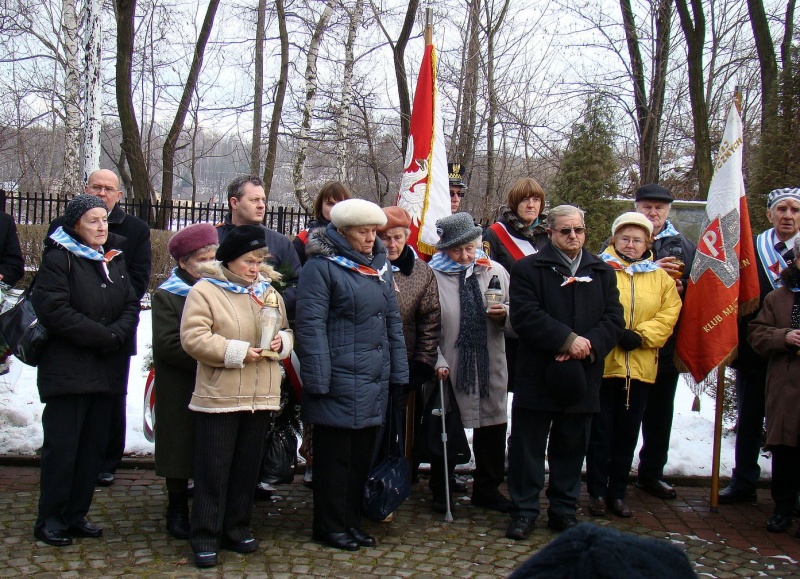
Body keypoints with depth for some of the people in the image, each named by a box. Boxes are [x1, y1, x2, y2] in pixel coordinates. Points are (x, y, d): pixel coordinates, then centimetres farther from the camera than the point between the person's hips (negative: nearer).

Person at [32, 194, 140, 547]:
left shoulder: (114, 260, 14)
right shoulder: (58, 259, -6)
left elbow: (132, 306, 8)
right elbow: (53, 310, -17)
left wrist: (117, 334, -13)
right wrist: (103, 336, -16)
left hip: (107, 371, 6)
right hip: (68, 369, -6)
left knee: (94, 447, 10)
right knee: (61, 447, -1)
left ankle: (76, 515, 20)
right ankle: (50, 520, 11)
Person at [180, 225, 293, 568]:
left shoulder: (269, 292, 12)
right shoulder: (204, 291, -5)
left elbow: (286, 331, 19)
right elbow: (193, 338, -14)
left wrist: (281, 342, -4)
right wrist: (238, 352, -17)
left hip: (262, 398, 5)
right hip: (218, 398, -5)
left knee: (248, 467, 13)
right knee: (213, 470, 1)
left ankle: (237, 528, 26)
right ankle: (205, 536, 11)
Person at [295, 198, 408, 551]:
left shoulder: (380, 266, 13)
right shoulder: (321, 266, -9)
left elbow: (392, 320, 16)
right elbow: (310, 324, -13)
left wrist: (398, 371, 11)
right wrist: (318, 379, -17)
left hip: (373, 378, 7)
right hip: (339, 381, -7)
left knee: (362, 454, 14)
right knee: (334, 456, 4)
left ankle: (351, 521, 27)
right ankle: (330, 526, 17)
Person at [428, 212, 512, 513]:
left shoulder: (494, 271, 3)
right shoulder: (432, 276, -9)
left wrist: (504, 314, -12)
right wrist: (437, 361, -15)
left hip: (490, 367, 4)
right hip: (449, 370, -3)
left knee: (492, 428, 14)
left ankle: (487, 489, 33)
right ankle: (440, 491, 29)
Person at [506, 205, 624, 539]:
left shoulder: (603, 272, 13)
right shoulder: (527, 269, 0)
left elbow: (614, 320, 5)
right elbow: (524, 316, -13)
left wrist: (589, 345, -13)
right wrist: (568, 340, -18)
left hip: (583, 377, 3)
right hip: (537, 374, -3)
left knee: (571, 447, 12)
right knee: (528, 446, 3)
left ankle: (564, 510, 25)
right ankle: (524, 510, 16)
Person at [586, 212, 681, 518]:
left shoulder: (660, 277, 12)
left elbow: (669, 313, 3)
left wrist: (640, 336, -11)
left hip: (641, 367, 4)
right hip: (603, 364, -4)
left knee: (627, 434, 11)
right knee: (600, 432, 4)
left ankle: (617, 493, 22)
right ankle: (597, 493, 15)